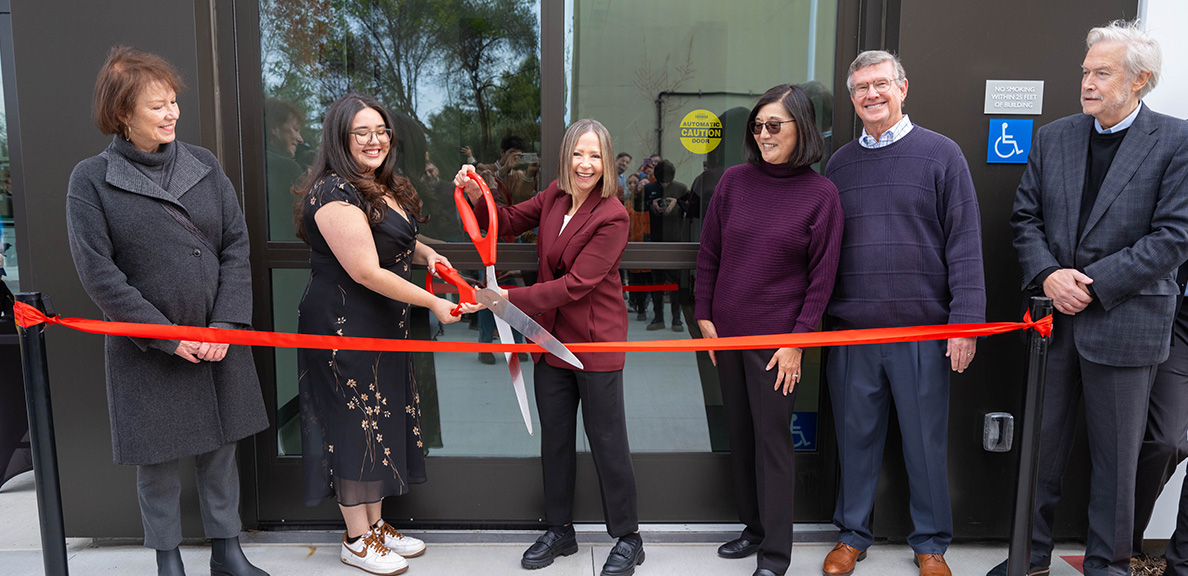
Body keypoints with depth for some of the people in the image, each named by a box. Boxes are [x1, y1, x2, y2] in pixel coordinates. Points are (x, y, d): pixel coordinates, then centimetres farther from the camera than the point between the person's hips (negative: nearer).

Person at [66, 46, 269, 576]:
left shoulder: (204, 165, 4)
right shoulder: (91, 179, -5)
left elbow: (236, 246, 1)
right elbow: (99, 274, -9)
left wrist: (226, 323, -10)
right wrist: (170, 337, -13)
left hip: (219, 341, 3)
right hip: (147, 351, -3)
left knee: (220, 449, 13)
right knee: (158, 459, 9)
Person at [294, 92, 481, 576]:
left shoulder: (383, 187, 10)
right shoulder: (335, 193, -20)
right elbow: (367, 271, -24)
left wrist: (423, 253, 5)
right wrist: (433, 302, -21)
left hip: (384, 324, 10)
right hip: (344, 324, -9)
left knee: (381, 419, 16)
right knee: (355, 425, 1)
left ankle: (375, 523, 31)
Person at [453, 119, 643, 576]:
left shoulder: (612, 216, -18)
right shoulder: (554, 197, 2)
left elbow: (575, 285, -23)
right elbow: (508, 221, 15)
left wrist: (509, 297, -25)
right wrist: (476, 196, -6)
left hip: (595, 342, -6)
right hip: (551, 337, 7)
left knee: (607, 440, 4)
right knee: (554, 437, 16)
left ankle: (627, 539, 23)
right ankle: (559, 531, 34)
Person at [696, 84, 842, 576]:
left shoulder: (821, 193, -6)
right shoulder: (735, 180, 2)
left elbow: (822, 276, -6)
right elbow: (709, 253, 7)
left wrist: (798, 340, -9)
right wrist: (703, 315, 4)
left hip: (777, 337, -4)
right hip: (726, 331, 4)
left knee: (772, 438, 2)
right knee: (739, 434, 14)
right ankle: (754, 527, 32)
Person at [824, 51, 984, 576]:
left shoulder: (941, 154, 0)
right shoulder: (839, 164, 10)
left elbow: (965, 243, -4)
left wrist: (965, 320, -11)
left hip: (923, 328, -2)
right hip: (850, 329, 3)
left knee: (926, 440, 9)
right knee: (856, 437, 12)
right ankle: (852, 533, 28)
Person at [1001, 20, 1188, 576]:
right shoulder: (1052, 137, 7)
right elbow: (1026, 217, 7)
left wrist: (1095, 283, -16)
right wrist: (1047, 274, -10)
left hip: (1124, 321, -3)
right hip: (1053, 316, 4)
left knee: (1116, 454, 9)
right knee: (1041, 445, 12)